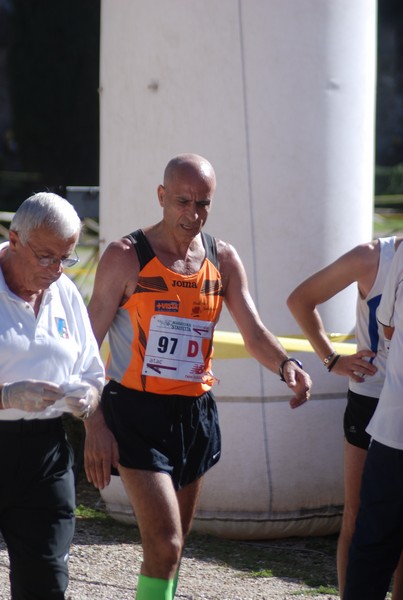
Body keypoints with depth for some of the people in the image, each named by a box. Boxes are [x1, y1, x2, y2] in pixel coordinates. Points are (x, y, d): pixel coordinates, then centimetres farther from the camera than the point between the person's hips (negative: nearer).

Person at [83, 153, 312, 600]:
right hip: (136, 413, -5)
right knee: (164, 544, -16)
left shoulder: (223, 260, 6)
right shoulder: (126, 257, -8)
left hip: (195, 413, 5)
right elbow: (88, 346, -7)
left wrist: (284, 365, -21)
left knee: (171, 544, 14)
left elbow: (254, 333, 2)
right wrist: (94, 426, -16)